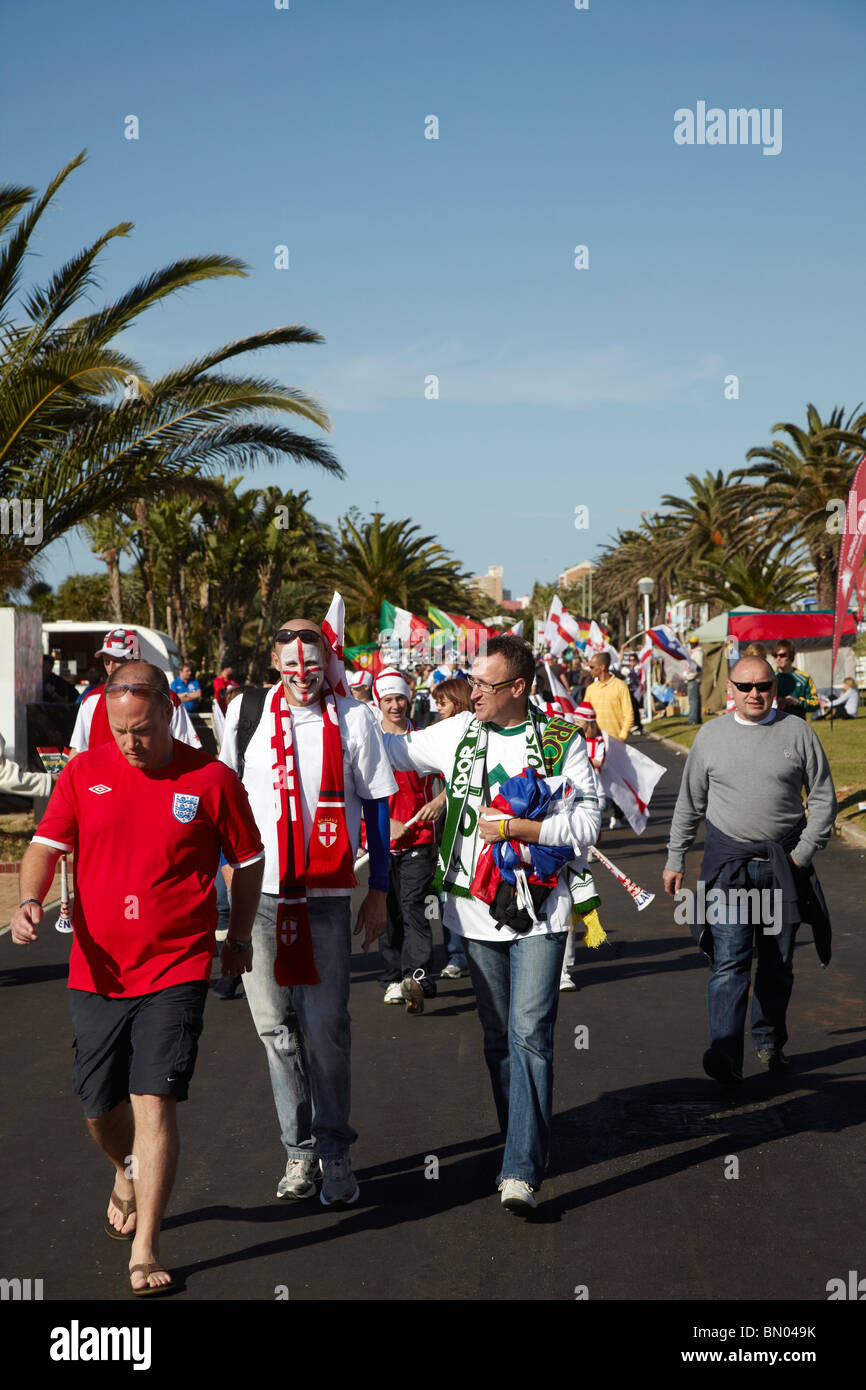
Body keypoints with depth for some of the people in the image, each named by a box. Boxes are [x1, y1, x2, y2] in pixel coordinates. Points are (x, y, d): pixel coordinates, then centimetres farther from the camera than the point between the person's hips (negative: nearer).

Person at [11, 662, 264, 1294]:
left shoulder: (211, 779, -6)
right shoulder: (84, 772, 1)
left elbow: (248, 859, 7)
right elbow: (46, 846, 4)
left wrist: (240, 936, 14)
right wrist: (30, 900, -16)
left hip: (176, 971, -3)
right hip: (97, 973, 3)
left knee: (155, 1103, -11)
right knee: (100, 1108, 12)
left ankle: (145, 1252, -4)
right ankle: (129, 1171, 46)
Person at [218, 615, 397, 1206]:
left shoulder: (353, 718, 0)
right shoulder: (246, 712, 5)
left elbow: (377, 804, 4)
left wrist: (379, 892, 3)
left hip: (326, 893, -2)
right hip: (256, 890, 2)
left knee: (325, 1025, -3)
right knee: (276, 1025, 6)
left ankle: (334, 1151, 10)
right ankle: (300, 1150, 16)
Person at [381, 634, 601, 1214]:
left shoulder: (563, 743, -4)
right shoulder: (458, 734, 7)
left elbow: (586, 824, -8)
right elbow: (396, 749, 19)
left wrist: (513, 827, -14)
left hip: (539, 912, -4)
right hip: (477, 908, 4)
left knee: (530, 1035, -12)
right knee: (498, 1036, 12)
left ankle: (521, 1171, -13)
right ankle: (527, 1143, 28)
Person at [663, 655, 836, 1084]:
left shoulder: (797, 732, 2)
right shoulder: (711, 735, 5)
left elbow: (823, 797, 4)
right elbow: (689, 803, 12)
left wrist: (803, 853, -4)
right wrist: (675, 859, 10)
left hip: (784, 865, 1)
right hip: (728, 861, -1)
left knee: (778, 964, 10)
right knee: (728, 960, -11)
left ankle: (769, 1040, 27)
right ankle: (725, 1053, -15)